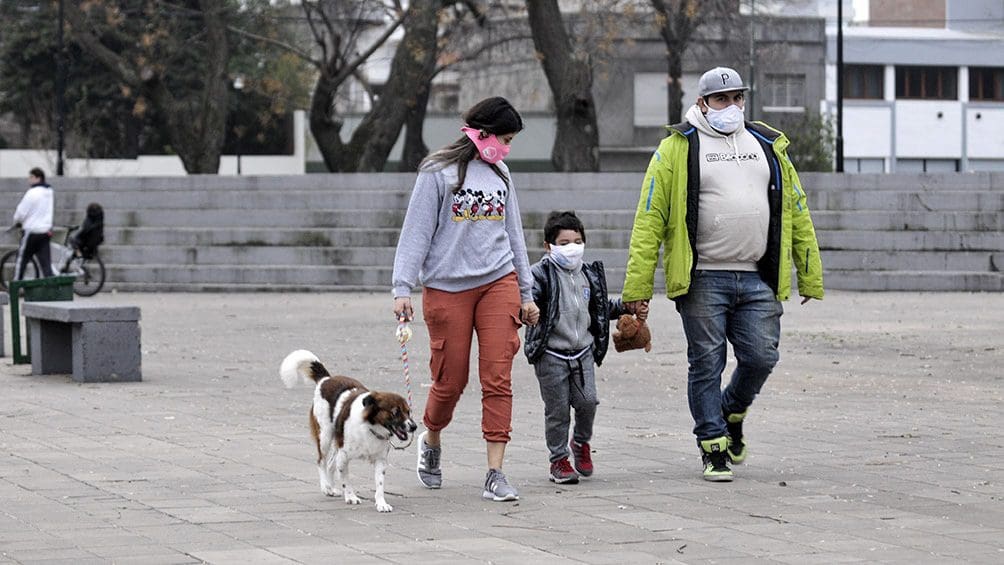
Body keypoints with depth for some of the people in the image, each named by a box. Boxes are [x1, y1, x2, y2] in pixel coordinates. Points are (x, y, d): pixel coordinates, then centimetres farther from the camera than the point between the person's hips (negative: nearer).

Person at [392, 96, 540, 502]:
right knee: (450, 380, 2)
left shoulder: (499, 175, 14)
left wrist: (525, 293, 18)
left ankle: (495, 474, -7)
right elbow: (416, 232, -4)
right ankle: (431, 442, 33)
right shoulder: (438, 172, -3)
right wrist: (403, 289, -11)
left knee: (498, 380, -7)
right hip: (447, 286, -4)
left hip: (498, 283, 4)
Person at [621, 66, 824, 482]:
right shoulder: (678, 149, 2)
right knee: (706, 366, 0)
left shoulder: (768, 147, 15)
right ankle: (714, 448, 12)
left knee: (760, 358, -2)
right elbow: (650, 219, -3)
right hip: (703, 280, -3)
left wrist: (810, 277, 15)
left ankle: (732, 413, 28)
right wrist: (638, 286, -10)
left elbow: (796, 212, 19)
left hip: (758, 280, 3)